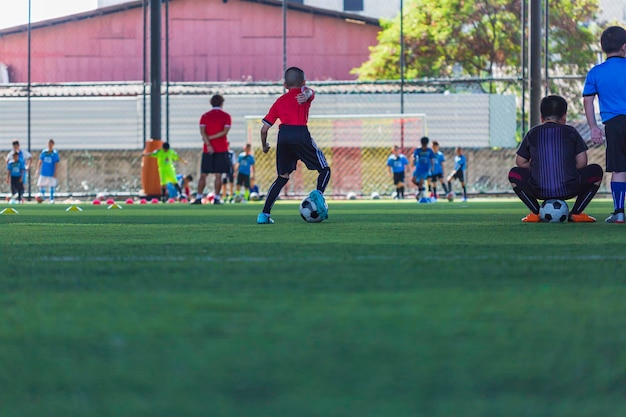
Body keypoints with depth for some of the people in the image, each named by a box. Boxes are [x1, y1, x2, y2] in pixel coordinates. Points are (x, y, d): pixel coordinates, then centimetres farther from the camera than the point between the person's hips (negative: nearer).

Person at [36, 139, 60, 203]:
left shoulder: (55, 153, -6)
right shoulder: (44, 151, 5)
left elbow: (56, 164, -6)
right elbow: (40, 161, 9)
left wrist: (55, 172, -9)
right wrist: (38, 169, 3)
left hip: (51, 173, -3)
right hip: (43, 172, 3)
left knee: (52, 186, 3)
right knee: (41, 185, 1)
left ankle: (52, 199, 11)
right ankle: (42, 197, 12)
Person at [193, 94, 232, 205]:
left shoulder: (205, 116, 7)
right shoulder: (226, 116, 2)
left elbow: (202, 132, -6)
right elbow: (225, 132, -9)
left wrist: (208, 144, -13)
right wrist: (211, 137, -7)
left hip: (207, 149, 1)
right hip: (221, 149, -1)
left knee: (203, 175, 4)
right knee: (218, 175, -1)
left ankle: (198, 198, -2)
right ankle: (217, 198, -4)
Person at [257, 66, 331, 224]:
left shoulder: (279, 101, 25)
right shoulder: (304, 92, 21)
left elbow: (264, 129, 21)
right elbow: (308, 91, -5)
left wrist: (264, 146, 35)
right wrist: (306, 95, -27)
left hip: (283, 135, 3)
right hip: (301, 133, -3)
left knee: (283, 177, 16)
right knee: (324, 169, 9)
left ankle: (264, 214, 7)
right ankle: (318, 193, -22)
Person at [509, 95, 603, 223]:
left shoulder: (532, 134, 13)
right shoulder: (571, 132, 11)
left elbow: (520, 162, 18)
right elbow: (582, 163, 8)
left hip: (539, 191, 1)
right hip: (569, 190, -1)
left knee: (514, 174, 28)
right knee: (596, 171, 23)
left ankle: (535, 212, 15)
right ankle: (576, 212, 15)